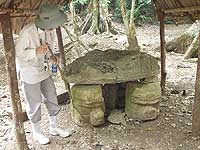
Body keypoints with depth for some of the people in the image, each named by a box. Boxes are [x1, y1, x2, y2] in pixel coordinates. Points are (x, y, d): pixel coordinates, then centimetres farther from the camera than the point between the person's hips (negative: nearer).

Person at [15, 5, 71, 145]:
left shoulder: (51, 30, -13)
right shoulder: (27, 32, -30)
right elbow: (17, 53, -21)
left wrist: (54, 57, -14)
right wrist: (36, 51, -32)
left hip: (44, 70, 6)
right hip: (29, 73, -6)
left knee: (52, 98, 14)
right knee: (35, 103, 9)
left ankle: (54, 127, 35)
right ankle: (37, 132, 31)